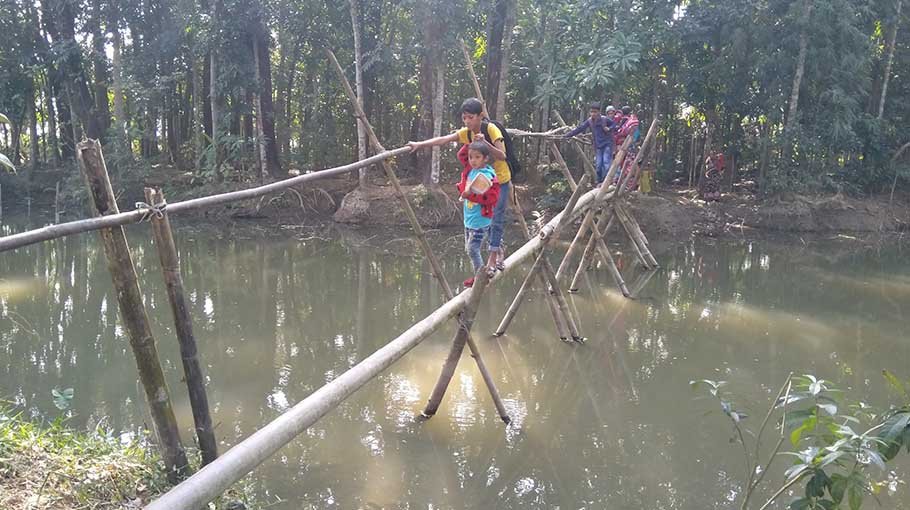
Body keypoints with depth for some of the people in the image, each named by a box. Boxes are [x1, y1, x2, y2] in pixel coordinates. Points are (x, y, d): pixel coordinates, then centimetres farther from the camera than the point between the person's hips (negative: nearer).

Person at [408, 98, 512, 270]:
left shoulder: (491, 129, -20)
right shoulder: (465, 133, -6)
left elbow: (502, 156, -27)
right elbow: (443, 139, -17)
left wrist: (484, 142, -40)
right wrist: (420, 144, -29)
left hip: (501, 180, -5)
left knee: (497, 217, -7)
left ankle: (494, 253, -1)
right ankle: (498, 249, 23)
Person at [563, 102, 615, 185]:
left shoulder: (604, 119, -10)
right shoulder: (589, 121, 0)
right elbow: (579, 129, -3)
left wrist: (609, 129, -18)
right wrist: (566, 135, -8)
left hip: (607, 144, -4)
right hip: (598, 145, 4)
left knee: (606, 162, -13)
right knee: (598, 164, 1)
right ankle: (599, 182, 12)